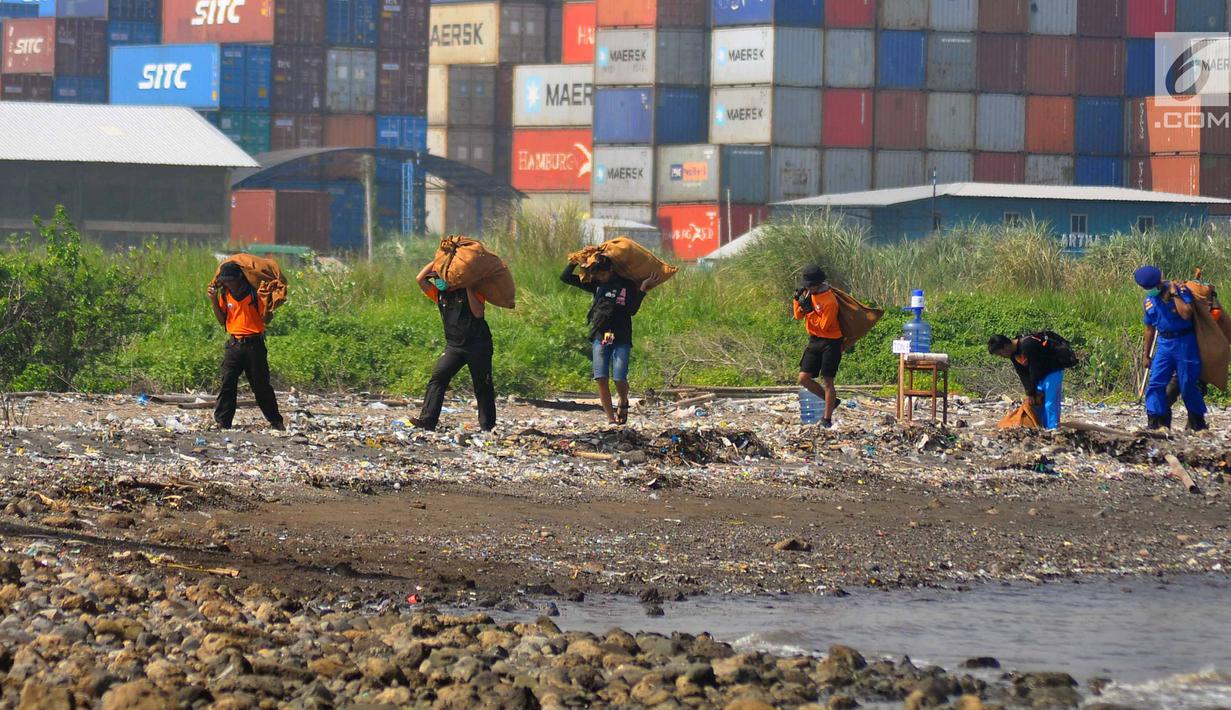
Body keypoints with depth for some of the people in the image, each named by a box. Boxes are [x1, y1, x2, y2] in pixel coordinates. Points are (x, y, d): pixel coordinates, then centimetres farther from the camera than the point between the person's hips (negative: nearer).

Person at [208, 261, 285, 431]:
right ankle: (222, 421, -4)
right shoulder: (225, 294, 4)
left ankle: (276, 421, 18)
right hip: (234, 345, 3)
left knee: (261, 384, 5)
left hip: (254, 345, -3)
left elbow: (266, 320, -5)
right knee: (227, 383, -5)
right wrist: (214, 301, -2)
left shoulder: (254, 293, -9)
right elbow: (222, 320, 9)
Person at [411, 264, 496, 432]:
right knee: (438, 377, -15)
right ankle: (427, 421, -23)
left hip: (477, 344, -4)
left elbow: (478, 312, -16)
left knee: (483, 386, 3)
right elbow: (420, 279, 2)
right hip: (454, 346, 4)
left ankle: (487, 425, 14)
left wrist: (468, 287, -15)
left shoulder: (472, 292, -2)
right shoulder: (439, 293, 11)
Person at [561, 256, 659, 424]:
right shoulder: (595, 284, 10)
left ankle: (623, 402, 20)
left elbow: (632, 310, -8)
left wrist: (642, 289, -11)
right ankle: (611, 417, -2)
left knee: (619, 379, -13)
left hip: (621, 339, -2)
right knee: (601, 378, -10)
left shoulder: (627, 284, 3)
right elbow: (565, 277, 11)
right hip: (600, 337, 2)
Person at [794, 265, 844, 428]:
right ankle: (831, 401, 19)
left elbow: (823, 325, -20)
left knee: (827, 381, -4)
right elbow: (799, 316, 7)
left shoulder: (830, 301, -20)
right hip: (814, 341, 7)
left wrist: (810, 310, -23)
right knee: (804, 379, 0)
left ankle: (827, 419, 2)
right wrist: (797, 299, -8)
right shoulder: (808, 293, 4)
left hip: (830, 343, -7)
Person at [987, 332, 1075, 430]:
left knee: (1050, 403, -15)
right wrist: (1029, 393, -10)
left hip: (1053, 370, -9)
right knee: (1038, 404, 6)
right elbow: (1023, 375, 1)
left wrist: (1031, 394, -19)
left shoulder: (1027, 346, -29)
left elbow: (1034, 370, -25)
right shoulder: (1013, 354, 0)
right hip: (1041, 374, 9)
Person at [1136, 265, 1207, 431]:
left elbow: (1186, 314, -25)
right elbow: (1150, 329, 17)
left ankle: (1198, 424, 12)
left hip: (1184, 343, -5)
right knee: (1155, 383, -7)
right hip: (1164, 344, 5)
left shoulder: (1180, 289, -9)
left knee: (1188, 385, -1)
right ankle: (1154, 422, -5)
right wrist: (1145, 355, 18)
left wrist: (1174, 294, -21)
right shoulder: (1149, 300, 8)